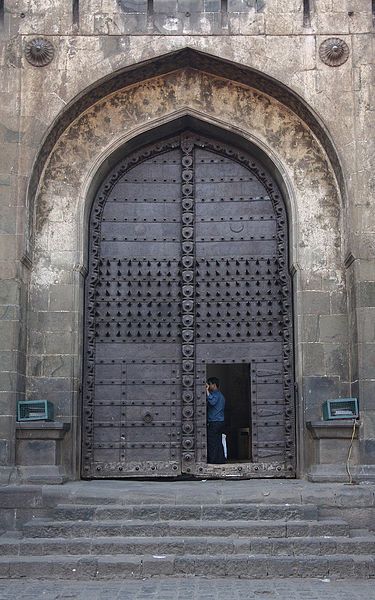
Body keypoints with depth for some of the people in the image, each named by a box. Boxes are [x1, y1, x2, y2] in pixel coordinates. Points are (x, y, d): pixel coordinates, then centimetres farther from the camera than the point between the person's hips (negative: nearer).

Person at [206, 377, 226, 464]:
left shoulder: (215, 394, -11)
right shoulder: (220, 395, 20)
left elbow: (212, 402, -33)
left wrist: (207, 391, -27)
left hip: (214, 423, -9)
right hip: (220, 422, 9)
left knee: (211, 443, -7)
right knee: (219, 442, 10)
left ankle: (212, 461, -7)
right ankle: (221, 459, 9)